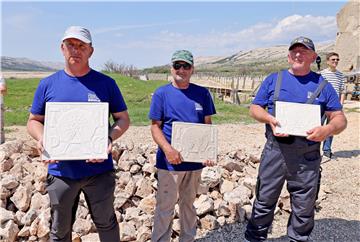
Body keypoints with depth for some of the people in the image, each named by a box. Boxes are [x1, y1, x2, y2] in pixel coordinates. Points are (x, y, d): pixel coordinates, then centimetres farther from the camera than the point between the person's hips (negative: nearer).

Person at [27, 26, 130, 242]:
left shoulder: (106, 83, -3)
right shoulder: (47, 84, 1)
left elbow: (123, 119, 2)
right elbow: (34, 121, 8)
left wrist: (109, 138, -18)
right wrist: (41, 138, -14)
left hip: (99, 170, -1)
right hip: (60, 172, 2)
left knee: (106, 223, 17)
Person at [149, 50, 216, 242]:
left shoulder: (202, 93, 5)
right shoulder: (161, 93, -3)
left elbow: (208, 125, 6)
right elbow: (155, 126, -5)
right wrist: (168, 150, -20)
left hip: (195, 160, 3)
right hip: (170, 161, -3)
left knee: (189, 203, 19)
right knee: (165, 207, 5)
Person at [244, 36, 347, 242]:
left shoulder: (322, 85, 5)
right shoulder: (273, 80, 6)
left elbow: (340, 119, 5)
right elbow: (255, 108, 7)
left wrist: (327, 129, -18)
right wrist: (270, 118, -14)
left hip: (307, 158, 1)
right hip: (274, 153, 0)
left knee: (304, 208, 13)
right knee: (264, 202, 10)